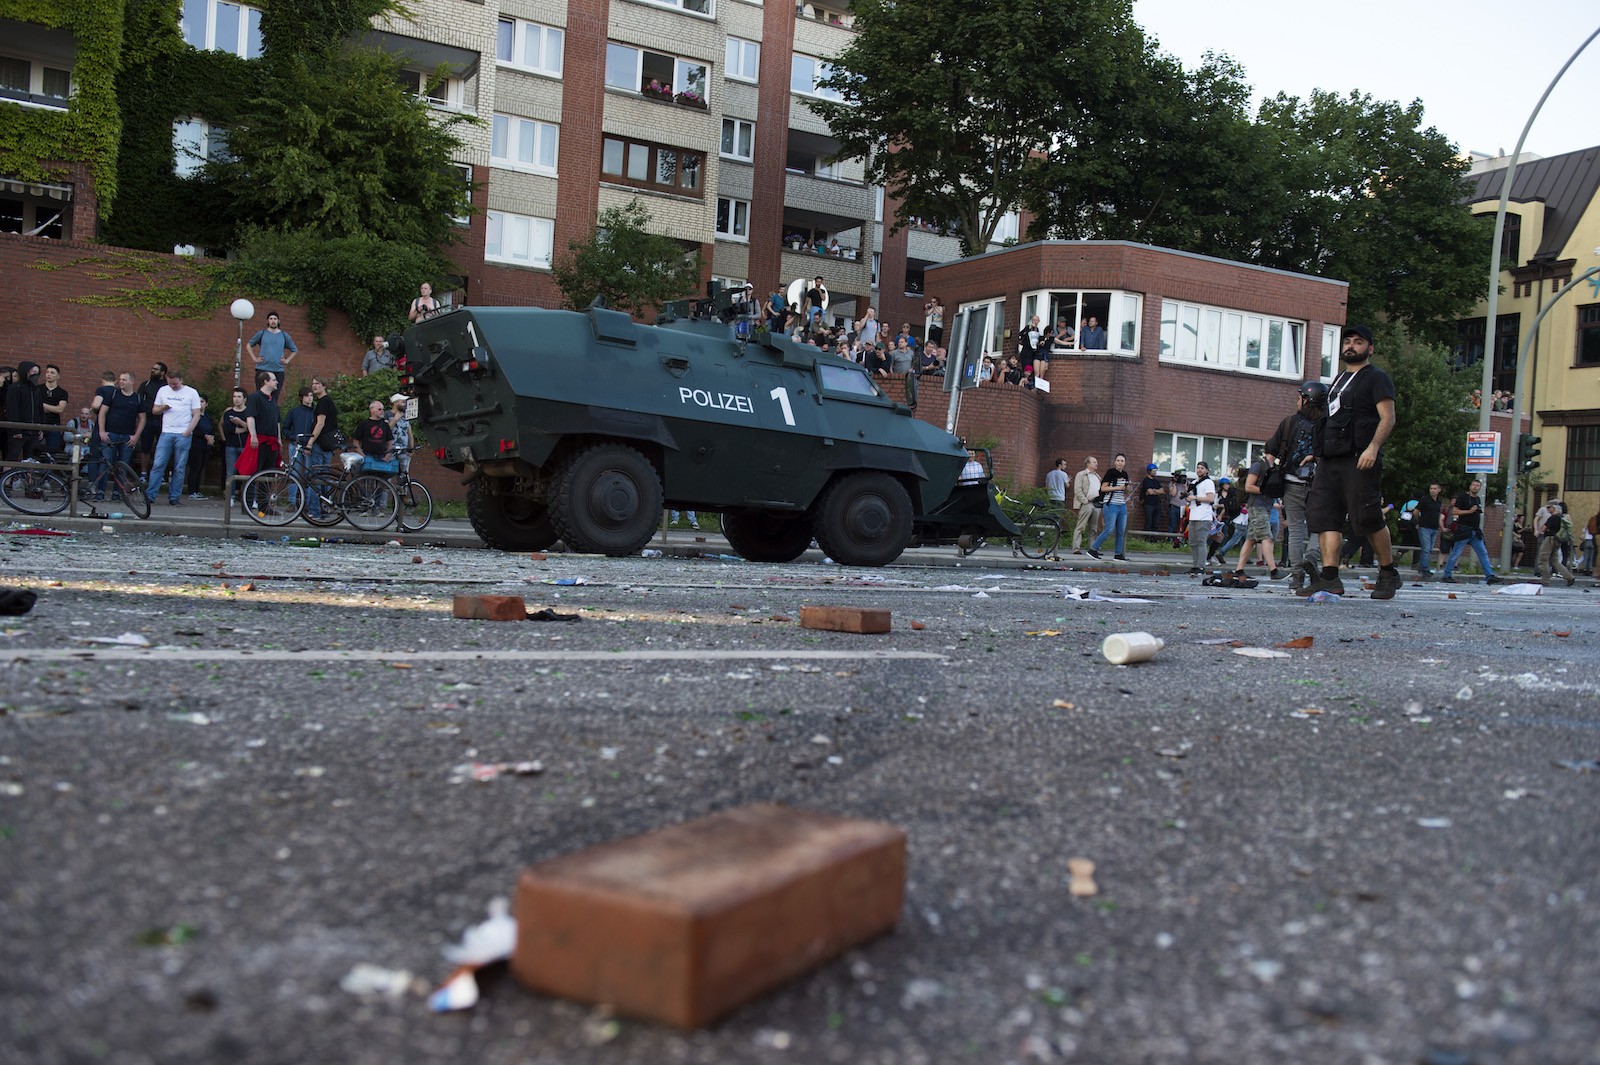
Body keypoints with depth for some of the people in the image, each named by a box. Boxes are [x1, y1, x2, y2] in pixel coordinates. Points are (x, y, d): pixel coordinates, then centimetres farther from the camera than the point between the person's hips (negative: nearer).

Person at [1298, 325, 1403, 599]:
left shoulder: (1376, 378, 1)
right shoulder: (1338, 380, 24)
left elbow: (1388, 417, -9)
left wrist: (1373, 447, -23)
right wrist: (1319, 453, 21)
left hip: (1359, 460, -8)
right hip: (1330, 461, 8)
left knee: (1368, 519, -6)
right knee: (1323, 515, -3)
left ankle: (1389, 574, 10)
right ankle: (1329, 577, -6)